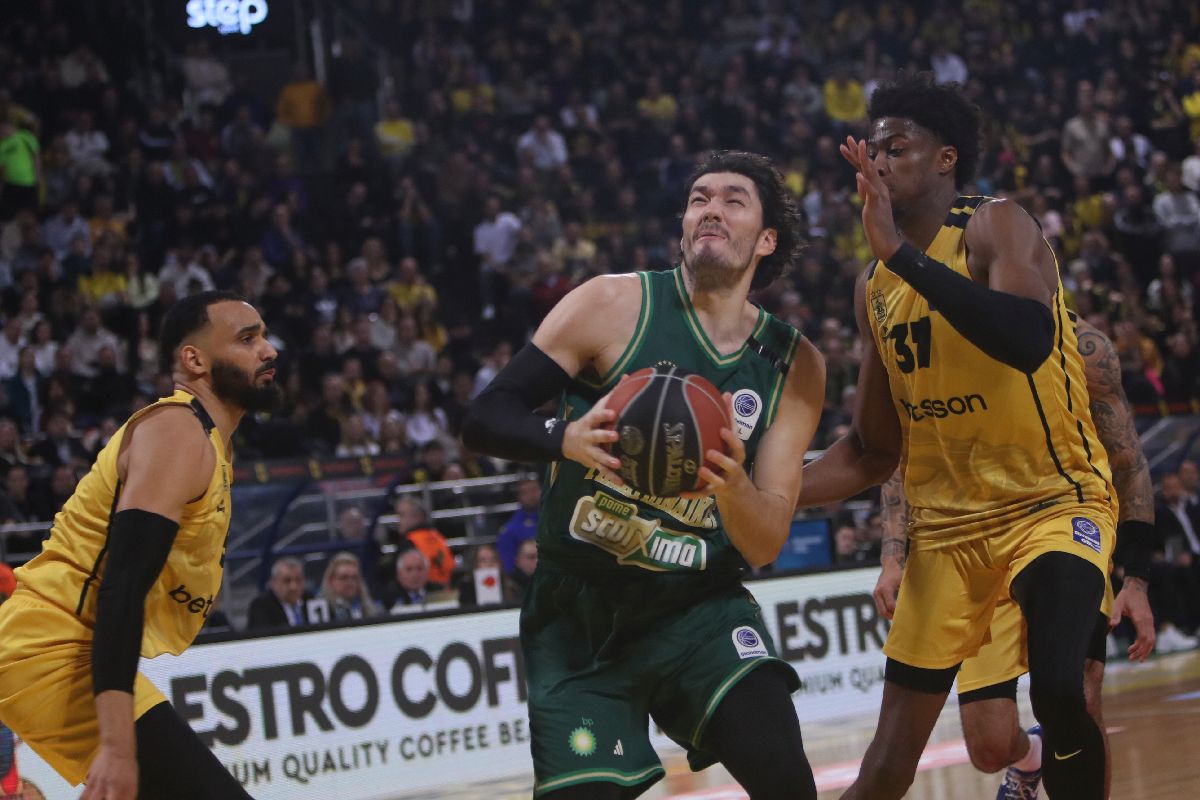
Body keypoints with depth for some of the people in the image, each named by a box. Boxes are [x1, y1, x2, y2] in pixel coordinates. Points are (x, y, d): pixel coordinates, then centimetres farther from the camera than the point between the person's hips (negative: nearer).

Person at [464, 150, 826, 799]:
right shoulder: (615, 304, -7)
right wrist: (565, 439, -32)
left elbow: (764, 546, -4)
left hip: (698, 607, 2)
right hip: (577, 618, -1)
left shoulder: (793, 364, 0)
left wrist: (732, 485, -27)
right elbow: (484, 420, -11)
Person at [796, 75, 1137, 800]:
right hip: (947, 528, 6)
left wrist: (902, 250, -35)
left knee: (1060, 691, -31)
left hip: (1055, 502, -6)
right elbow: (874, 450, 15)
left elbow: (1029, 342, -35)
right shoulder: (875, 287, 7)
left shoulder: (997, 228, -13)